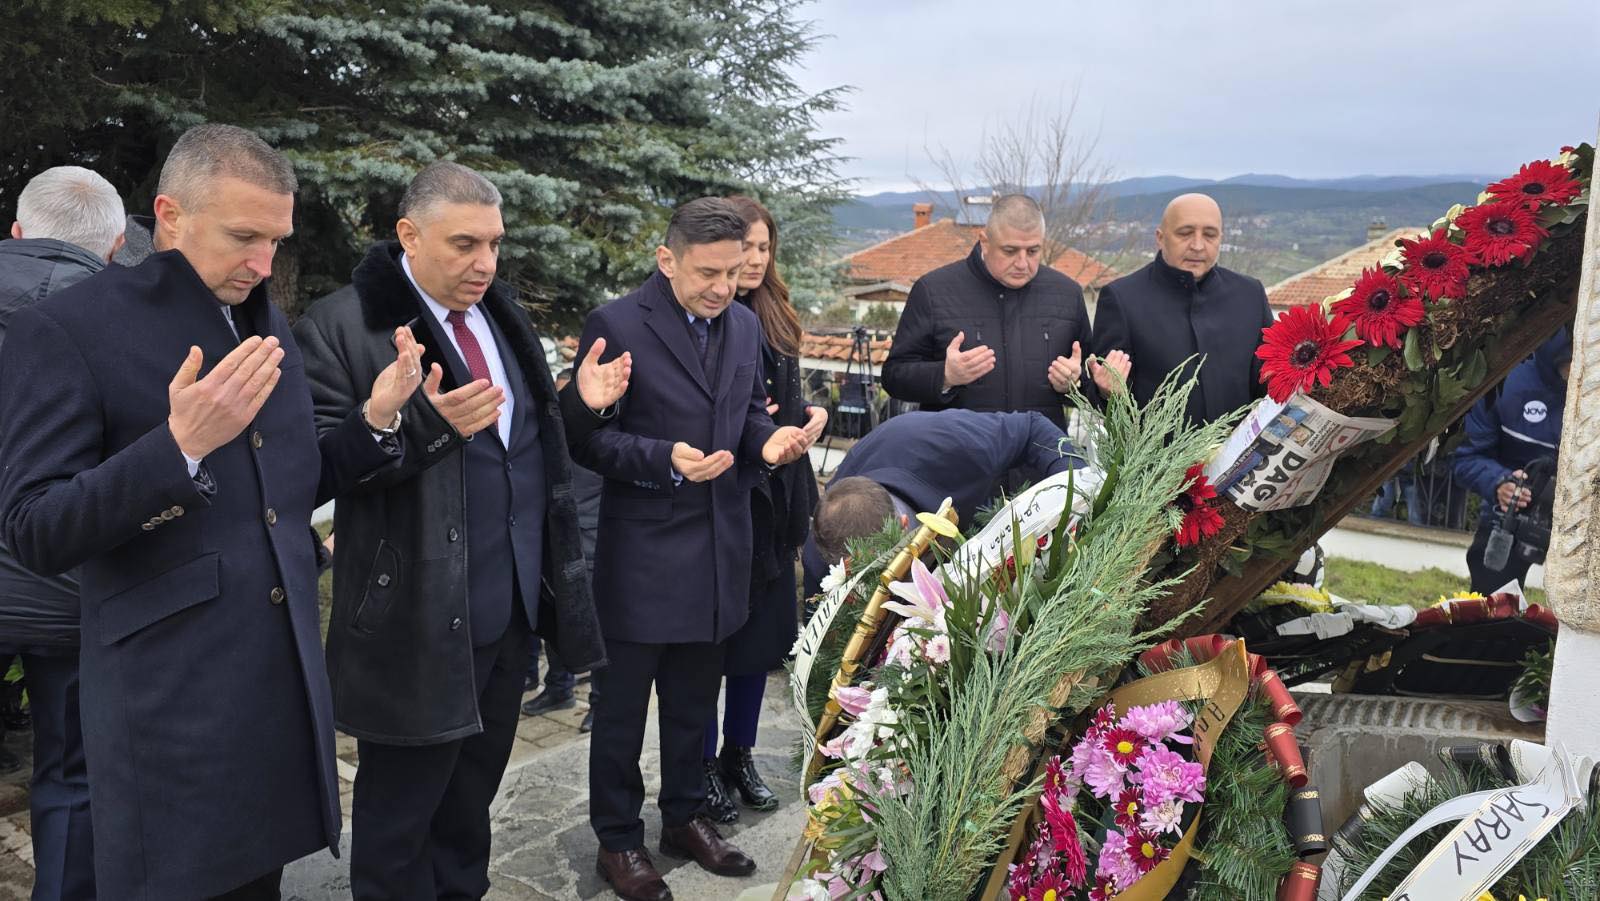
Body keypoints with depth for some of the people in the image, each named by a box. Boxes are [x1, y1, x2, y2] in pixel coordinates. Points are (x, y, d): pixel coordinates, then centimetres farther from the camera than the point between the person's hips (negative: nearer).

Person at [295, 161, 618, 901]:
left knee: (475, 783, 22)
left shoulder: (501, 315, 10)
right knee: (401, 805, 11)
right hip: (418, 617, -7)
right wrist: (424, 422, -31)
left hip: (510, 602, 7)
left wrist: (580, 404, -2)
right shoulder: (341, 326, -12)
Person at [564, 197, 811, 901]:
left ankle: (684, 817, 38)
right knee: (622, 704, 9)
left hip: (719, 550, 6)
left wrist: (768, 440, -5)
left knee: (693, 700, 20)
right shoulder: (616, 326, -13)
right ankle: (617, 838, 26)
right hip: (641, 555, -5)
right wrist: (665, 460, -25)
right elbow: (586, 437, -12)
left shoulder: (744, 325, 7)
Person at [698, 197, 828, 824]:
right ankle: (703, 766, 19)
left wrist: (811, 414, 1)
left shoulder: (773, 319, 12)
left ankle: (740, 755, 29)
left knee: (762, 631, 14)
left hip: (772, 498, 7)